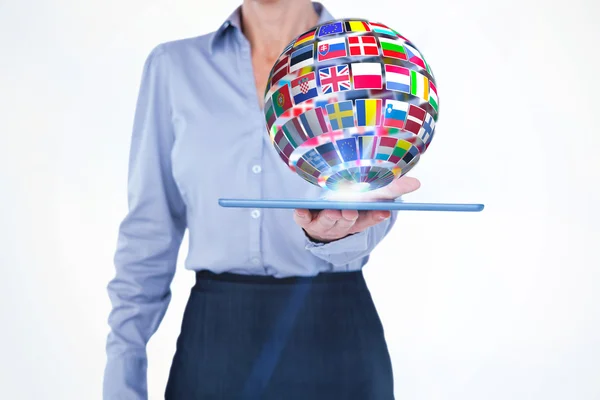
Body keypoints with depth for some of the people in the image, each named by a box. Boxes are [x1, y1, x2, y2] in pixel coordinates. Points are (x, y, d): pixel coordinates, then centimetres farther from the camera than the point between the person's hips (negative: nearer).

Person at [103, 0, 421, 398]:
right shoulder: (172, 67, 1)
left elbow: (373, 201, -14)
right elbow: (150, 230, 1)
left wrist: (332, 227, -36)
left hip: (335, 336, 0)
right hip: (213, 337, 1)